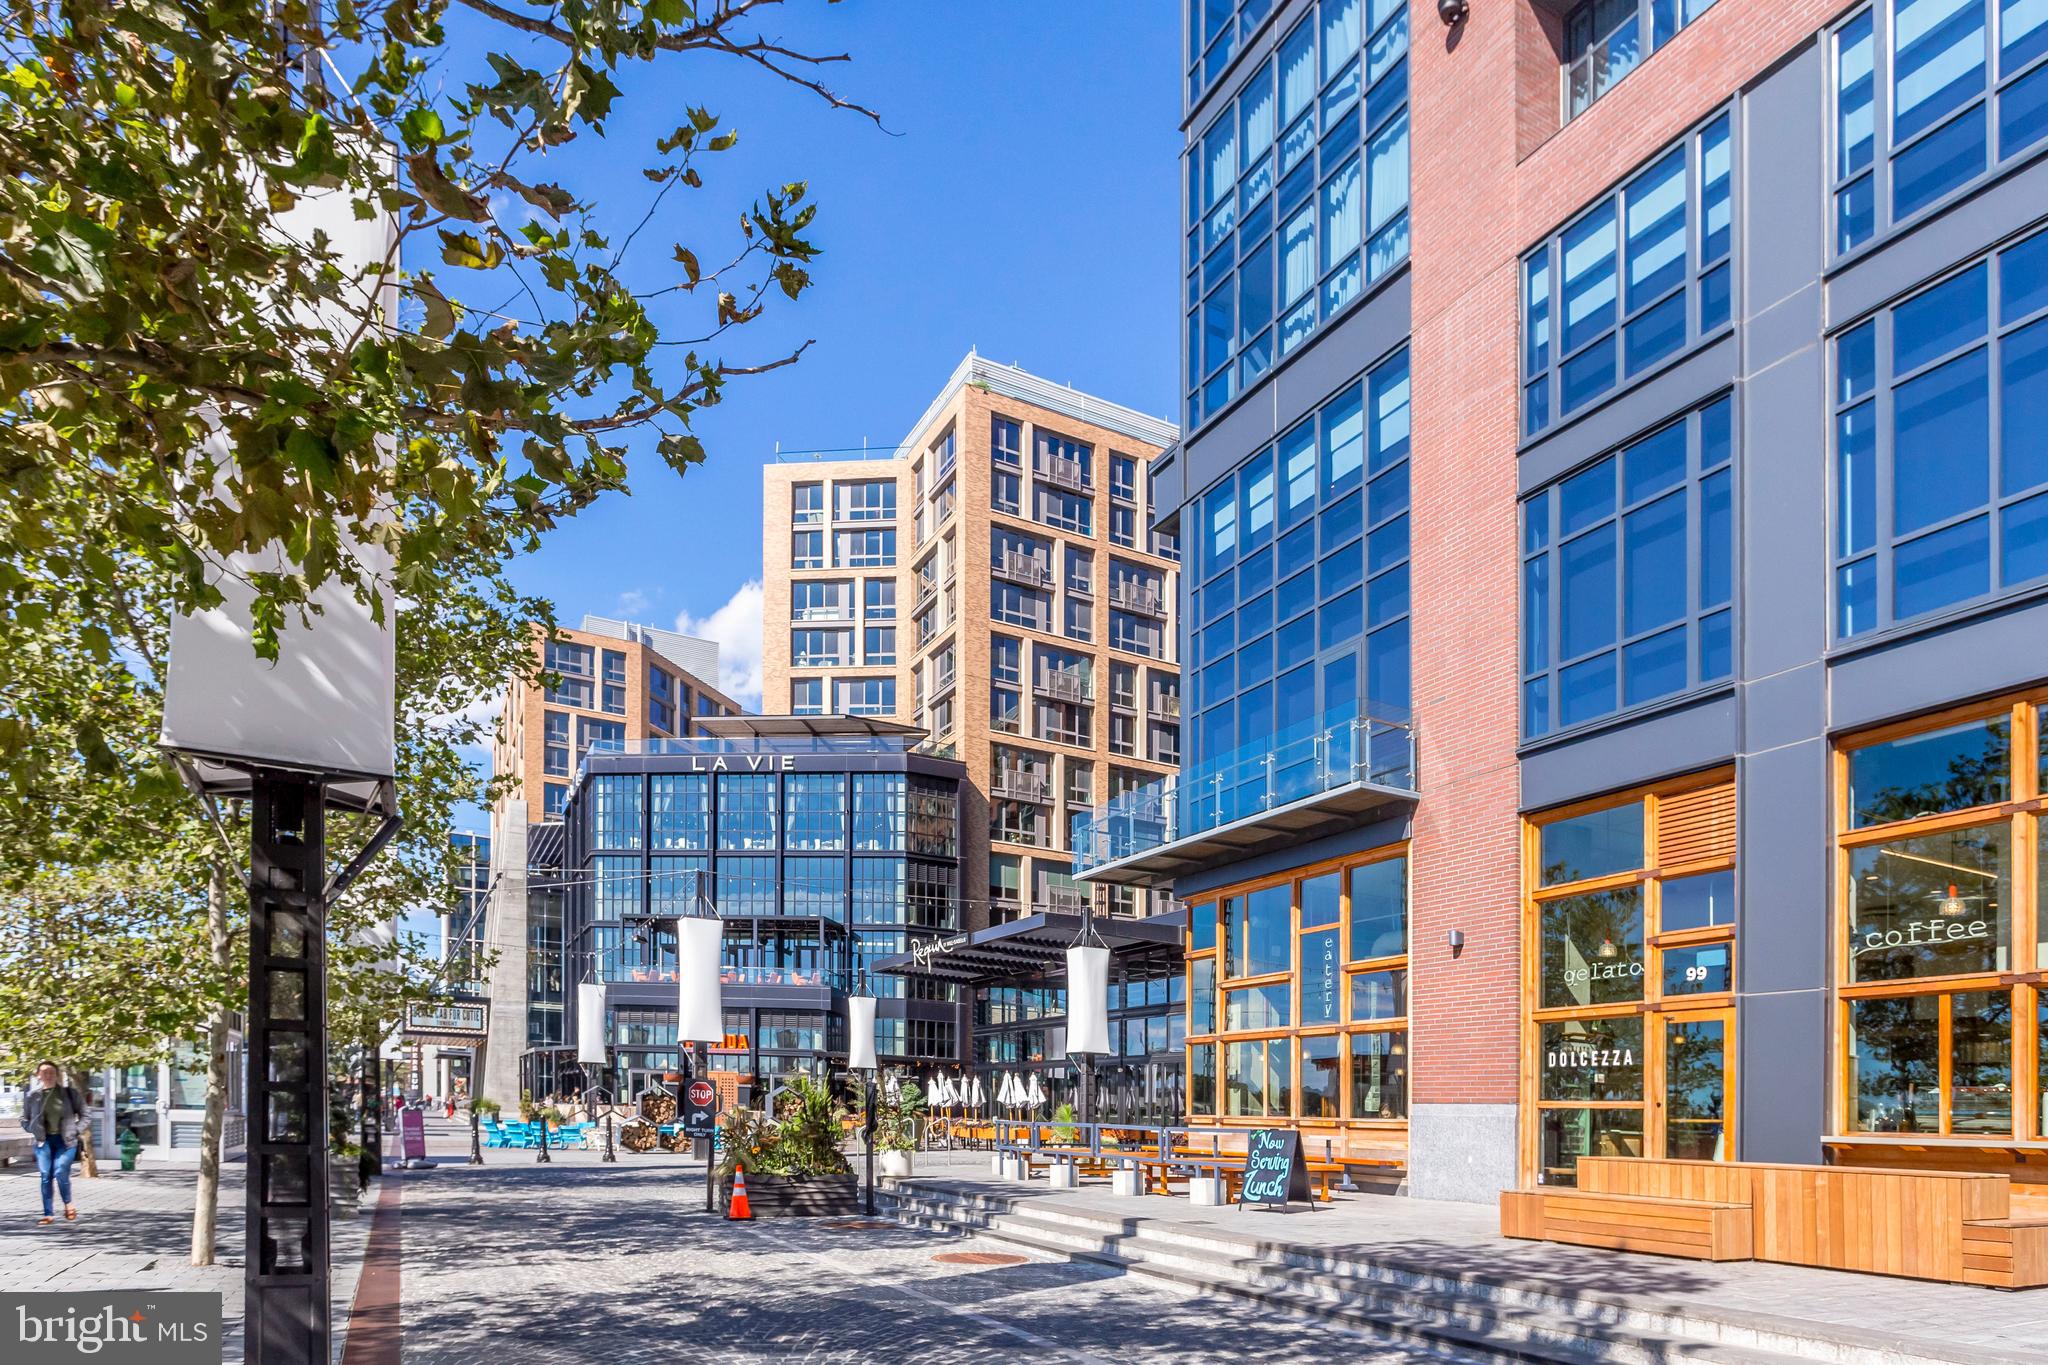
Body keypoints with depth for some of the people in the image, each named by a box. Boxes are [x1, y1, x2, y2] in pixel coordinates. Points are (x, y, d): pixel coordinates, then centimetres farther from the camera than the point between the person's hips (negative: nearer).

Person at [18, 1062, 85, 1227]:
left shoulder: (70, 1093, -3)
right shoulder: (32, 1096, 1)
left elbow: (84, 1115, 6)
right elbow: (24, 1119, 14)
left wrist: (75, 1130, -5)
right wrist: (35, 1131, -1)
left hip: (65, 1140, -2)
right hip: (44, 1141, 2)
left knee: (60, 1172, -13)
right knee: (45, 1175, -3)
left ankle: (68, 1204, 11)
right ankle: (48, 1214, 5)